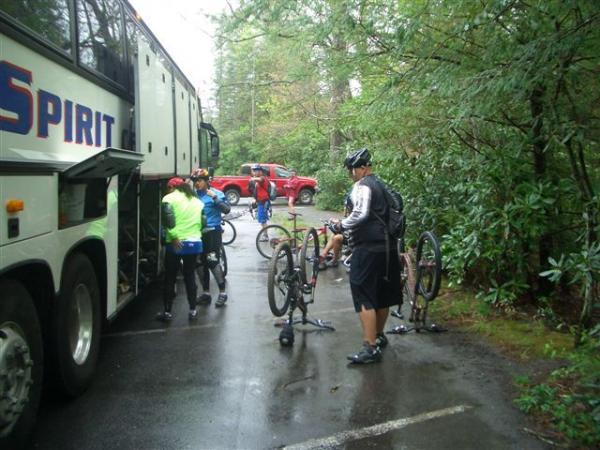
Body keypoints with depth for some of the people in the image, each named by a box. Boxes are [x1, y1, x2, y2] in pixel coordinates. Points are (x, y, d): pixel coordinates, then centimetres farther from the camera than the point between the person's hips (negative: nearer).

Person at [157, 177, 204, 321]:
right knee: (190, 276, 14)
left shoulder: (169, 198, -2)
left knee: (170, 278, 5)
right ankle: (193, 310, 16)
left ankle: (167, 312, 10)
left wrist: (174, 236, -18)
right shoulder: (196, 200, 16)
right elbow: (202, 222, 15)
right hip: (195, 243, 5)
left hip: (176, 243, -5)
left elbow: (168, 219, -17)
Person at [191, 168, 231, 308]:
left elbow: (227, 209, -13)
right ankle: (206, 293, 22)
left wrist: (214, 197, -21)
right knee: (200, 263, 9)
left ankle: (222, 293, 1)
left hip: (212, 232, -5)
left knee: (212, 262, -11)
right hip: (198, 233, 5)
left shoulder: (215, 193, -3)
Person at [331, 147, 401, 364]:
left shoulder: (362, 186, -10)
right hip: (387, 246, 10)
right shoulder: (380, 185, 19)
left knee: (364, 297, -8)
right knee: (382, 293, 19)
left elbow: (361, 214, -25)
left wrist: (341, 224, -10)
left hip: (368, 248, -10)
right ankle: (379, 335, 34)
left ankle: (370, 348, -9)